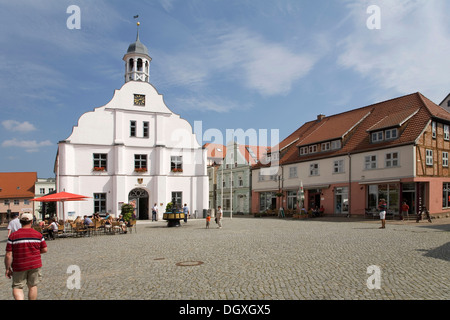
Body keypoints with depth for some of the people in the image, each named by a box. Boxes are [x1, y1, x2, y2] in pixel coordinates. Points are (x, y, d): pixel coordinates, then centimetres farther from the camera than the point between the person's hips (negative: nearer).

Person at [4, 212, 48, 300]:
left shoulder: (13, 236, -9)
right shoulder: (38, 235, -4)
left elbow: (8, 255, -9)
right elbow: (44, 250, 0)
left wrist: (7, 269, 2)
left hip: (19, 267, -1)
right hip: (35, 265, 1)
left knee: (17, 287, 10)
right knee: (33, 286, 14)